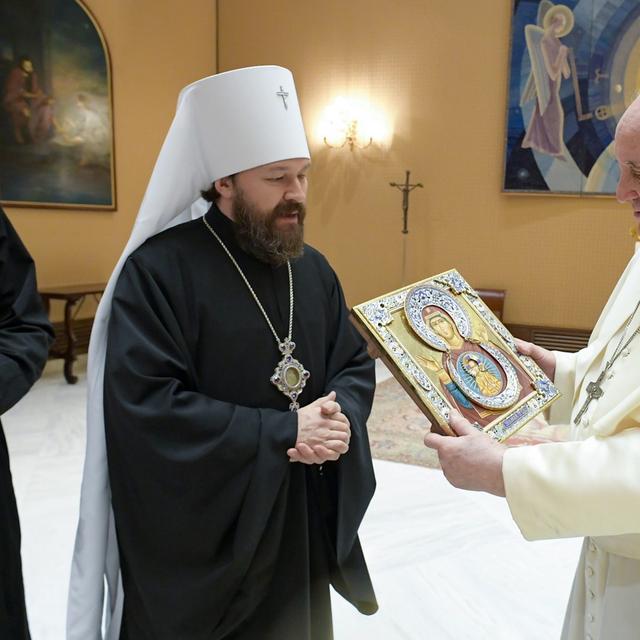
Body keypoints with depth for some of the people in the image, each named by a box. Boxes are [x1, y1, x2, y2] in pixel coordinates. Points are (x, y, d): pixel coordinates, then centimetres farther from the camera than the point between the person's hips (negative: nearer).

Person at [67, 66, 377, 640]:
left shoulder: (313, 268, 4)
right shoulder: (157, 270, -17)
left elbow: (357, 364, 8)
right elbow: (145, 408, -24)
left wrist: (340, 417, -15)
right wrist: (283, 431, -23)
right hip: (198, 536, -5)